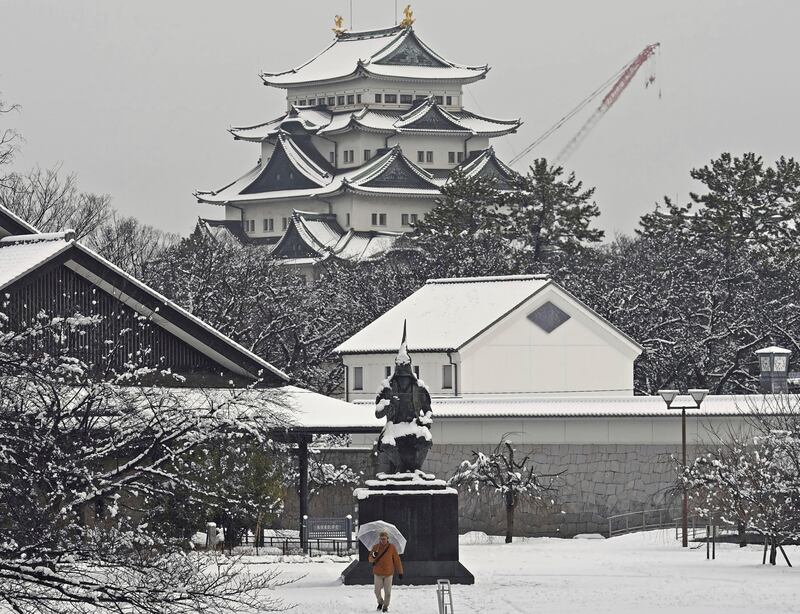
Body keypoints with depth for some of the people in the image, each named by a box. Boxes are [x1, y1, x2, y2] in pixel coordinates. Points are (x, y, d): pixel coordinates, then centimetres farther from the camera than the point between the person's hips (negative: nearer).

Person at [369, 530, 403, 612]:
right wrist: (373, 556, -27)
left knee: (387, 591, 3)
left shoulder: (391, 547, -7)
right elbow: (370, 560, -2)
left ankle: (385, 606, 19)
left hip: (388, 573, -1)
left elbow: (397, 560, -2)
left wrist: (400, 572, -3)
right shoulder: (375, 547, -4)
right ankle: (380, 602, 32)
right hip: (378, 573, 1)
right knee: (377, 591, 5)